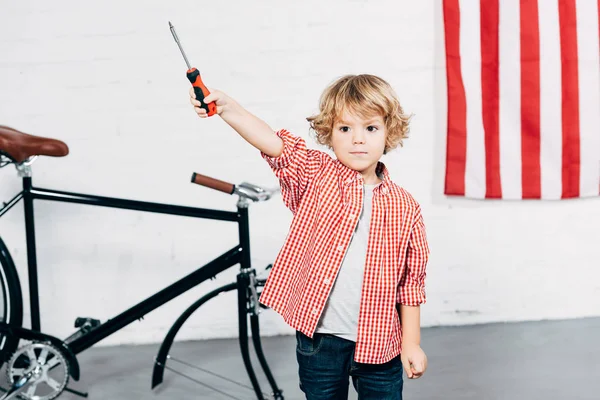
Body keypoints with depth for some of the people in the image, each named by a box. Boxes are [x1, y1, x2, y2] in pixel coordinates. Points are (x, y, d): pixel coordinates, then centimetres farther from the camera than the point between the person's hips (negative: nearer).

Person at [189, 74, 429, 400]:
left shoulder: (404, 206, -1)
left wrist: (412, 343, 3)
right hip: (319, 340, 0)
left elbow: (411, 281, 3)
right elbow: (276, 144, -18)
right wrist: (227, 107, -33)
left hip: (379, 344, 1)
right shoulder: (316, 176, -2)